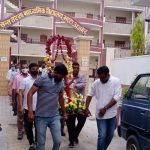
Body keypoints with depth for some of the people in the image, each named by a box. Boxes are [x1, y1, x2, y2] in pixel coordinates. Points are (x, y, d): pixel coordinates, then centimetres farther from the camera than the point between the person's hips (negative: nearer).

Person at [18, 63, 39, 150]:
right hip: (27, 108, -1)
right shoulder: (25, 80, -3)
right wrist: (20, 106, -13)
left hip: (39, 108, 1)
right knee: (28, 127, 9)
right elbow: (20, 93, -5)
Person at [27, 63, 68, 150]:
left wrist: (64, 112, 28)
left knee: (58, 141, 1)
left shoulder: (61, 83, 8)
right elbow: (30, 93, -12)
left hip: (55, 116, 4)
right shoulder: (42, 79, -9)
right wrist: (30, 111, -20)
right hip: (41, 116, -4)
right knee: (41, 143, 6)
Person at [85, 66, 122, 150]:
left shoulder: (116, 81, -10)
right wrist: (87, 108, 2)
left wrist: (105, 108, -19)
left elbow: (117, 97, -16)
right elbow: (90, 95, 10)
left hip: (112, 114, 0)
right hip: (100, 114, 0)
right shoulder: (96, 83, -2)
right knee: (102, 135, -7)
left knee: (110, 135, 14)